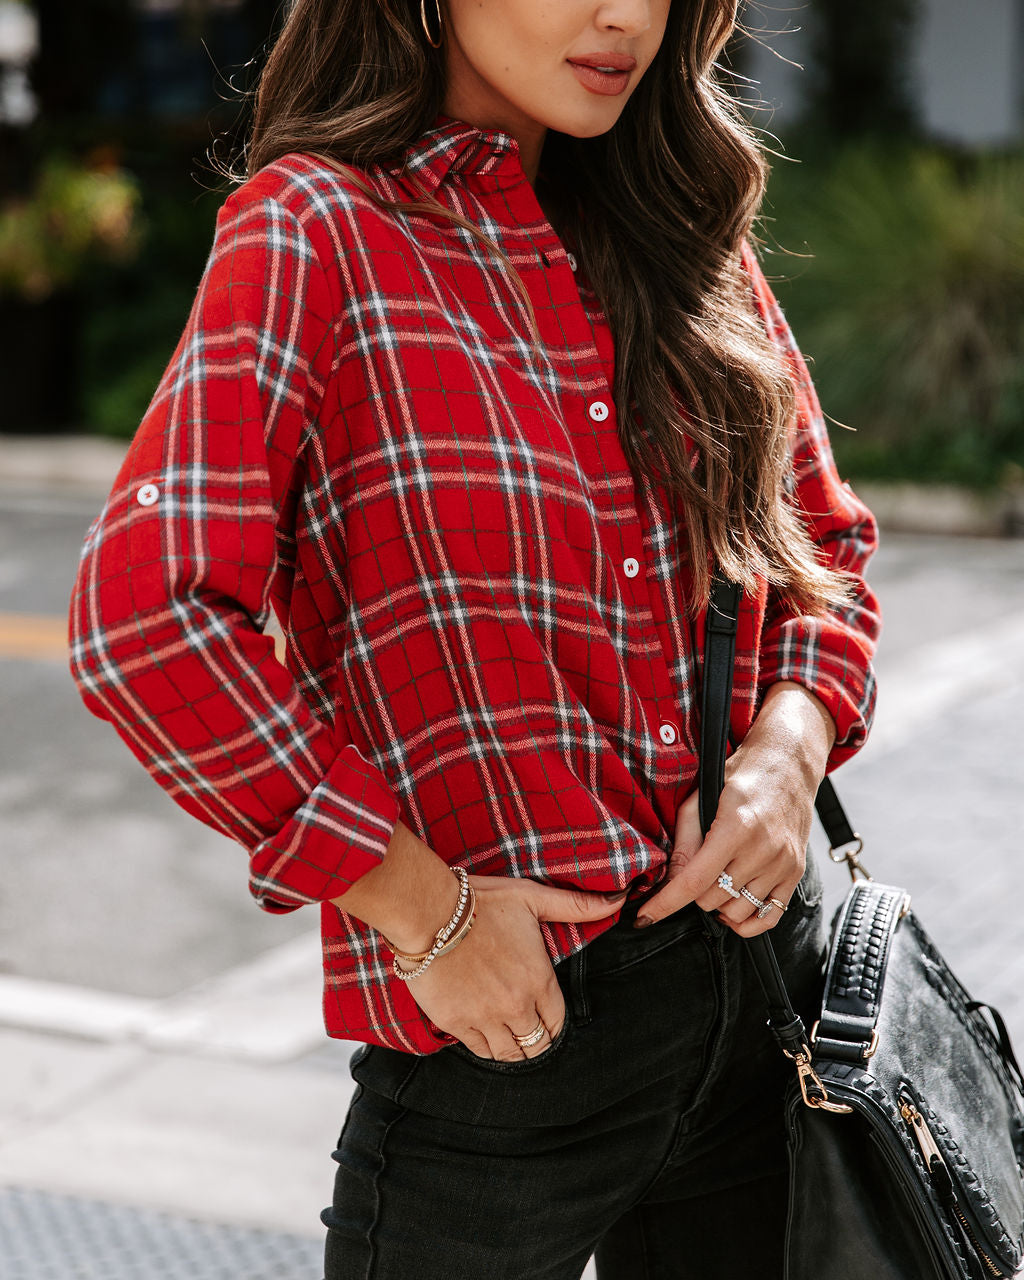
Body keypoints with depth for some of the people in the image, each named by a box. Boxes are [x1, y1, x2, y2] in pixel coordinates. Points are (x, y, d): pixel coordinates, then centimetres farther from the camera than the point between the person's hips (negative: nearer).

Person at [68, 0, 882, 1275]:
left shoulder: (681, 231, 8)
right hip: (502, 1028, -5)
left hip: (763, 968, 6)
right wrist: (421, 909, -18)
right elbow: (142, 619, -21)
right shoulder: (316, 233, -10)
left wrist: (790, 745, -3)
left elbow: (822, 535, 17)